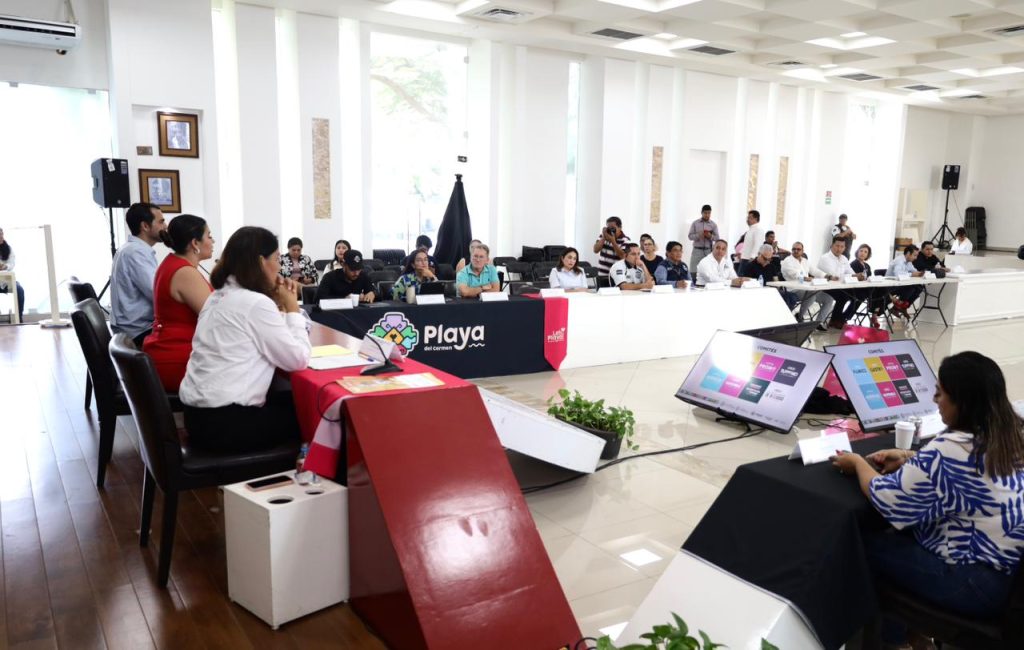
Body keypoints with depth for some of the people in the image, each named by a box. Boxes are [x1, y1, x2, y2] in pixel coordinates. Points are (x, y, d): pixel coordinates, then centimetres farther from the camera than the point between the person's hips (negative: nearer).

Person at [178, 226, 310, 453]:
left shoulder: (219, 296, 12)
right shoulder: (256, 303, -17)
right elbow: (298, 360, -15)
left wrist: (279, 306, 9)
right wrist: (292, 307, -6)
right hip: (224, 423, -9)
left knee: (292, 400, 21)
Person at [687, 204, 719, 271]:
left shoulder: (713, 224, 6)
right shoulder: (695, 223, 4)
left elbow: (717, 238, 6)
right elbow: (690, 236, 2)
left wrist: (710, 236, -15)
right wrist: (698, 235, -17)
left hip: (708, 251, 1)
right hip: (697, 250, 0)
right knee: (694, 270, -5)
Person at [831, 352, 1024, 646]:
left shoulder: (951, 449, -26)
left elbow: (886, 498, -16)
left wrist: (858, 463, 2)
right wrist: (911, 460, 11)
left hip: (976, 584, -9)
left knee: (869, 546, 8)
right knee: (897, 535, 21)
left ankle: (891, 634, 29)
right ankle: (911, 629, 32)